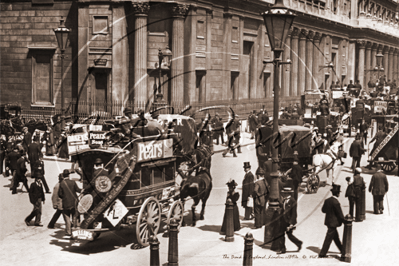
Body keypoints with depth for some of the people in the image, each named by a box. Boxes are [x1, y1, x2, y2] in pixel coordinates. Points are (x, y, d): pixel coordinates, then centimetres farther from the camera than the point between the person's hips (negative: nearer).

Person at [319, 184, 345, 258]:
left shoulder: (327, 200, -1)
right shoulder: (336, 202, -24)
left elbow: (323, 210, 11)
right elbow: (340, 214, -17)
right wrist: (343, 221, -1)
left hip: (328, 221, 8)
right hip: (333, 223, -8)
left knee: (336, 236, 22)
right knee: (328, 239, 2)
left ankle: (342, 250, 38)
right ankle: (322, 254, 9)